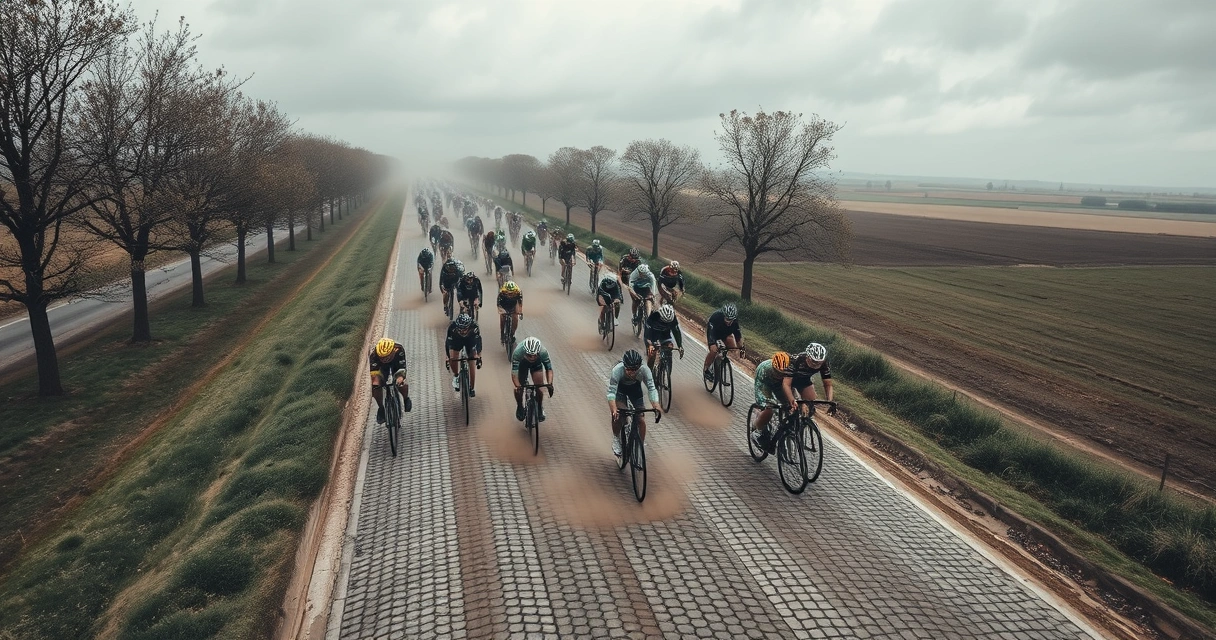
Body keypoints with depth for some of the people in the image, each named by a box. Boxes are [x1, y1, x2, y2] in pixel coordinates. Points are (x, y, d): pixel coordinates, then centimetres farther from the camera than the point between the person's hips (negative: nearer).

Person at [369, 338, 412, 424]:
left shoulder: (399, 350, -37)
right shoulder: (373, 353, -35)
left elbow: (402, 367, -39)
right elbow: (373, 370, -31)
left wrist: (401, 377, -58)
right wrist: (373, 382, -47)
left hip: (396, 365, -1)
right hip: (382, 368, 1)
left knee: (401, 383, -27)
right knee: (376, 385, -24)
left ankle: (406, 399, 6)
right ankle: (381, 408, -1)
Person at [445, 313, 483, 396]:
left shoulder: (474, 327, -38)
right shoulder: (452, 327, -37)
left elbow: (478, 340, -30)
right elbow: (448, 342, -30)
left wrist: (479, 356, -37)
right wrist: (448, 358, -33)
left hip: (471, 340, 0)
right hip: (456, 340, 0)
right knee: (453, 358, -22)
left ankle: (472, 388, 6)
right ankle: (456, 376, 8)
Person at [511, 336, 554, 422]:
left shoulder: (543, 352, -39)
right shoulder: (518, 352, -43)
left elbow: (549, 369, -31)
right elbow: (514, 373, -42)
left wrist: (550, 384, -46)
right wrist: (518, 386, -58)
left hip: (537, 363, 1)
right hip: (521, 363, -1)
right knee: (519, 388, -9)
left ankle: (540, 408, 11)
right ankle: (519, 407, 21)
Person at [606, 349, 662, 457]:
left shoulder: (644, 370, -35)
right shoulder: (617, 370, -40)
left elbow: (651, 388, -36)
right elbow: (611, 391, -42)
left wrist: (656, 406, -52)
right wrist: (613, 410, -57)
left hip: (635, 388, 2)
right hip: (620, 388, -2)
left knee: (641, 420, -7)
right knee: (618, 416, -22)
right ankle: (616, 439, 4)